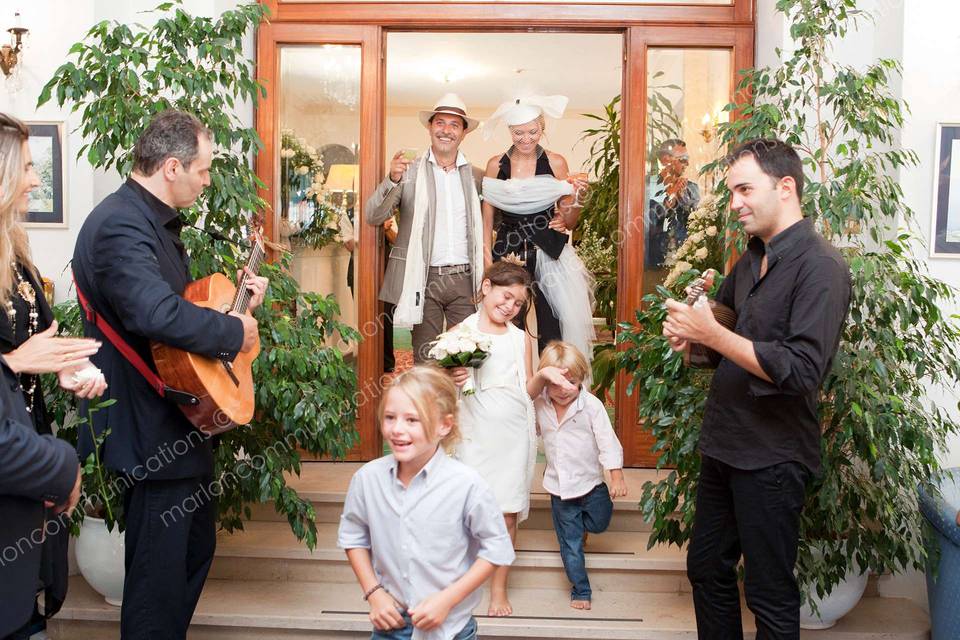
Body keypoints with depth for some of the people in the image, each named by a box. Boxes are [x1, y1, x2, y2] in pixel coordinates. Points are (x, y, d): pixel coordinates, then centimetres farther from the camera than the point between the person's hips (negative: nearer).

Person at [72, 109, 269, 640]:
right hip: (151, 431, -11)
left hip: (180, 419, 11)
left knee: (196, 549, 23)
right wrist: (234, 331, -25)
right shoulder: (120, 225, -23)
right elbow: (157, 314, -39)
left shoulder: (156, 221, 12)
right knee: (160, 573, 2)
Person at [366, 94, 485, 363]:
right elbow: (373, 217, -7)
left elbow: (482, 226, 18)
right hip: (424, 280, -2)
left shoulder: (475, 176, 10)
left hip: (464, 279, 3)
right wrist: (393, 180, -23)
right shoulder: (409, 171, 1)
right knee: (426, 359, 4)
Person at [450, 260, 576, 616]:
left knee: (507, 513, 3)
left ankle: (499, 590, 16)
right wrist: (452, 380, -19)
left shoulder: (522, 339, 9)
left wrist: (543, 376, -9)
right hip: (475, 433, -2)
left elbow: (527, 392, 10)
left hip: (514, 434, 2)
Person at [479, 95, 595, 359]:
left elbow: (570, 221, 6)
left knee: (551, 336, -6)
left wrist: (572, 202, -15)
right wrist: (488, 260, -3)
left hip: (548, 255, -1)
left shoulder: (555, 163, 2)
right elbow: (487, 218, 8)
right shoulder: (496, 165, 4)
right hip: (507, 254, 1)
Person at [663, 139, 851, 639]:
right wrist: (690, 333, -2)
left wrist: (711, 333, -25)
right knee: (706, 568, 19)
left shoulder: (821, 267, -17)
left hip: (771, 457, -8)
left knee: (770, 594, 7)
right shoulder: (750, 261, 10)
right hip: (723, 443, 8)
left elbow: (801, 371, -26)